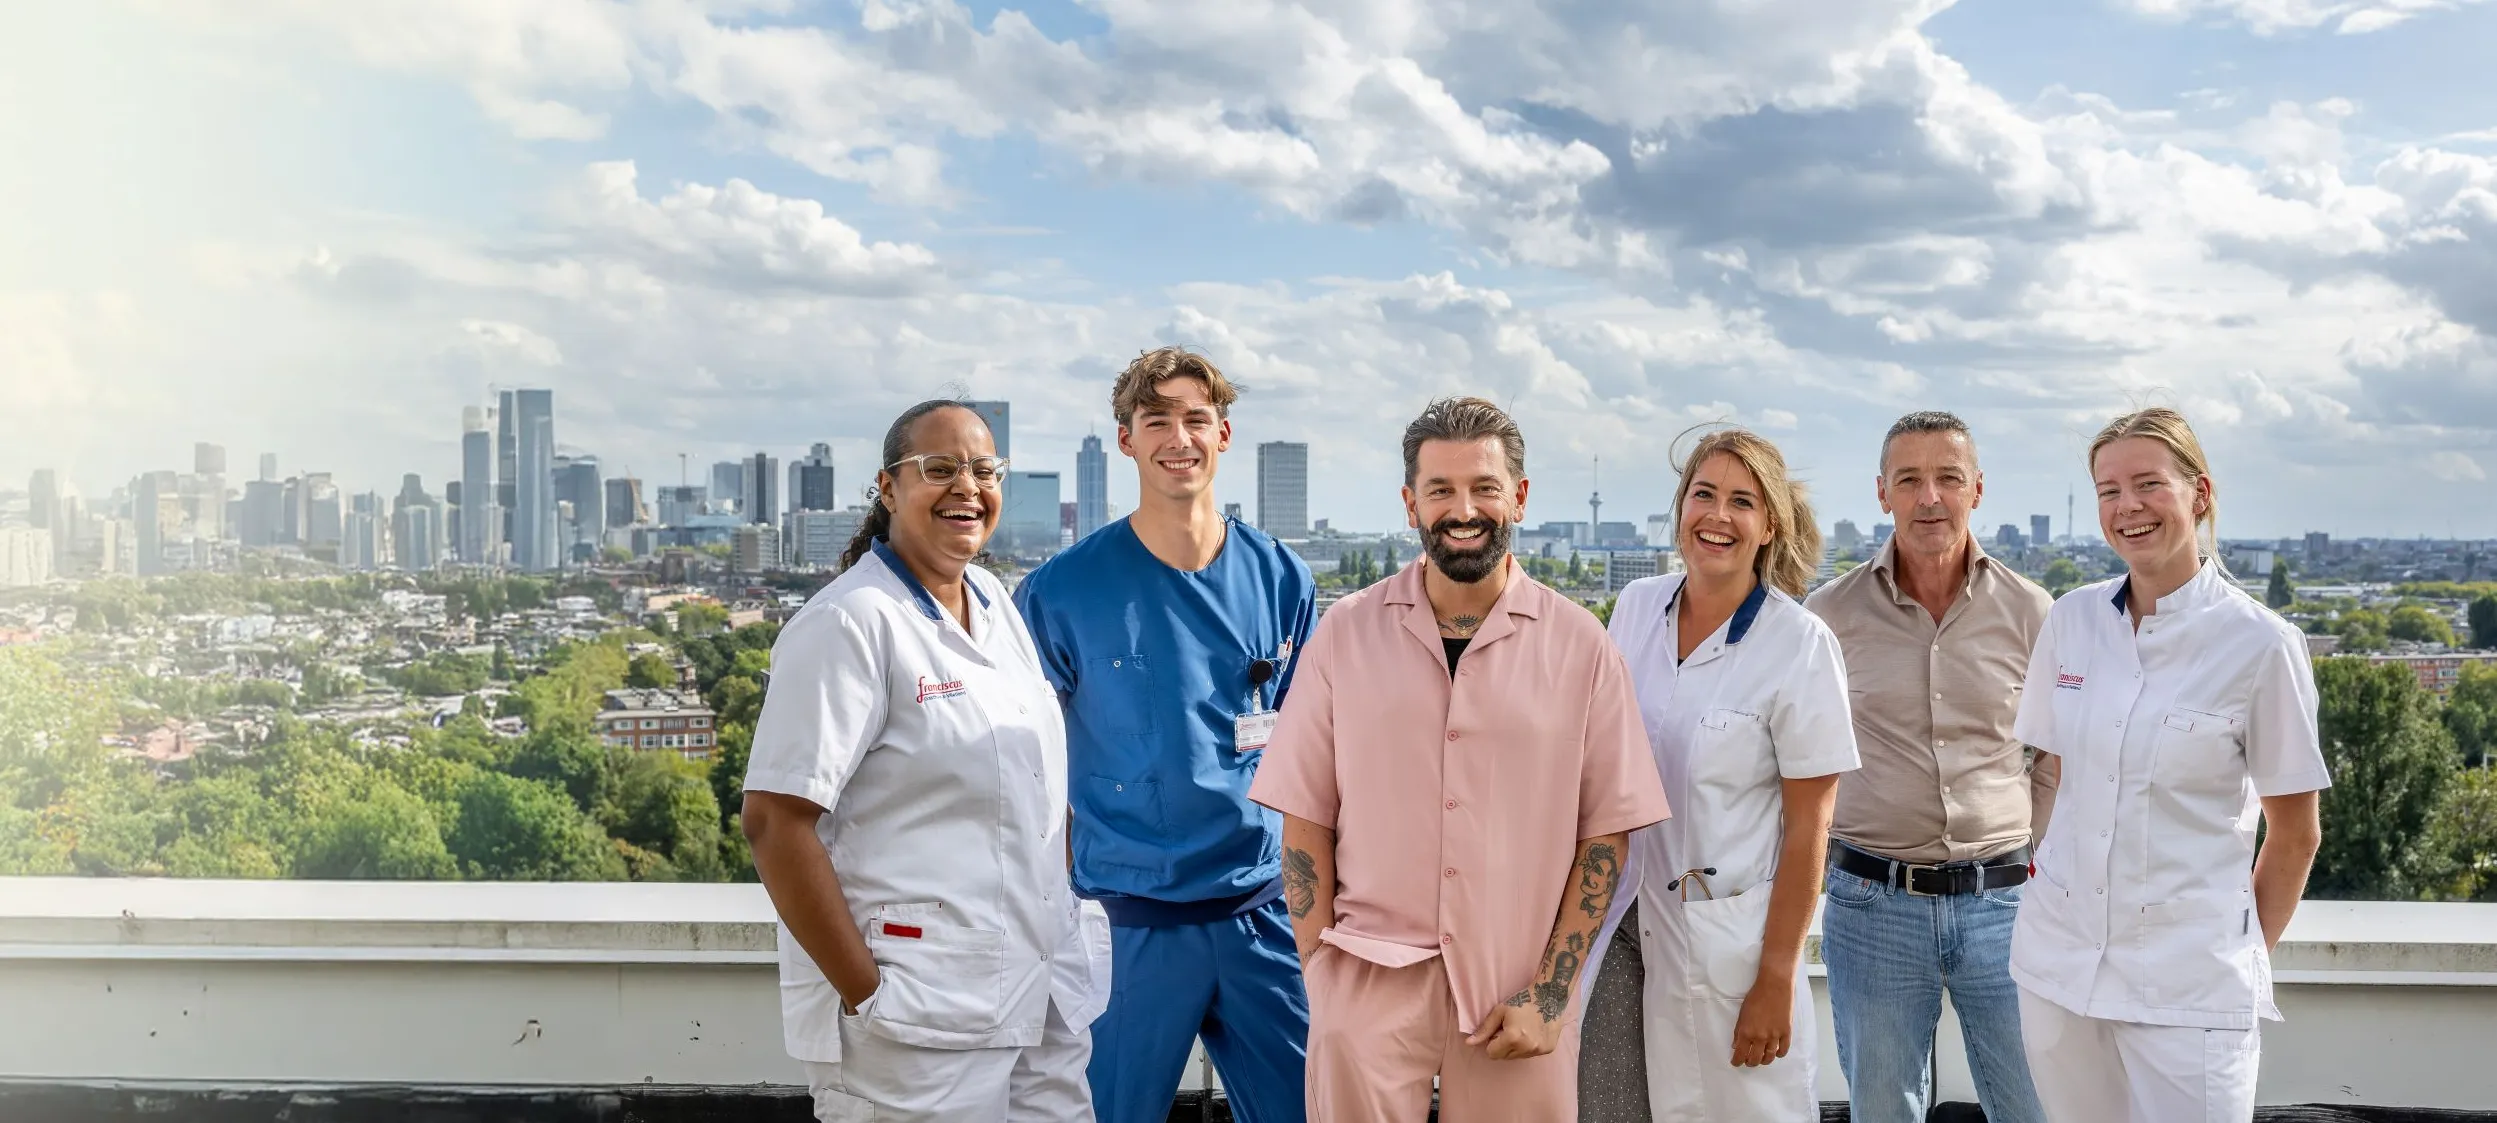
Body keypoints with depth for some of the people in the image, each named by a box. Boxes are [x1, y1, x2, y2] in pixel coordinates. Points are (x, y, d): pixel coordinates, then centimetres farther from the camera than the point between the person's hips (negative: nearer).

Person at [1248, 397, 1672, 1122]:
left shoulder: (1580, 647, -1)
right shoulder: (1346, 634, 1)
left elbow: (1606, 833, 1)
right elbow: (1305, 820, 2)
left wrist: (1551, 994, -5)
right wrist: (1323, 976, -4)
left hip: (1518, 992, 0)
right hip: (1369, 982, 0)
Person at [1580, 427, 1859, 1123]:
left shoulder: (1800, 645, -12)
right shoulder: (1635, 607, 2)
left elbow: (1808, 830, -11)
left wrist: (1776, 980, -12)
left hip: (1728, 934, -4)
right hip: (1624, 916, 4)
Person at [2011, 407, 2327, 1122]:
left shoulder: (2261, 644, -9)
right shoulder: (2072, 618, 2)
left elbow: (2294, 834, -1)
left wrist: (2247, 954, 5)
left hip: (2190, 979, -4)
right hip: (2057, 956, 4)